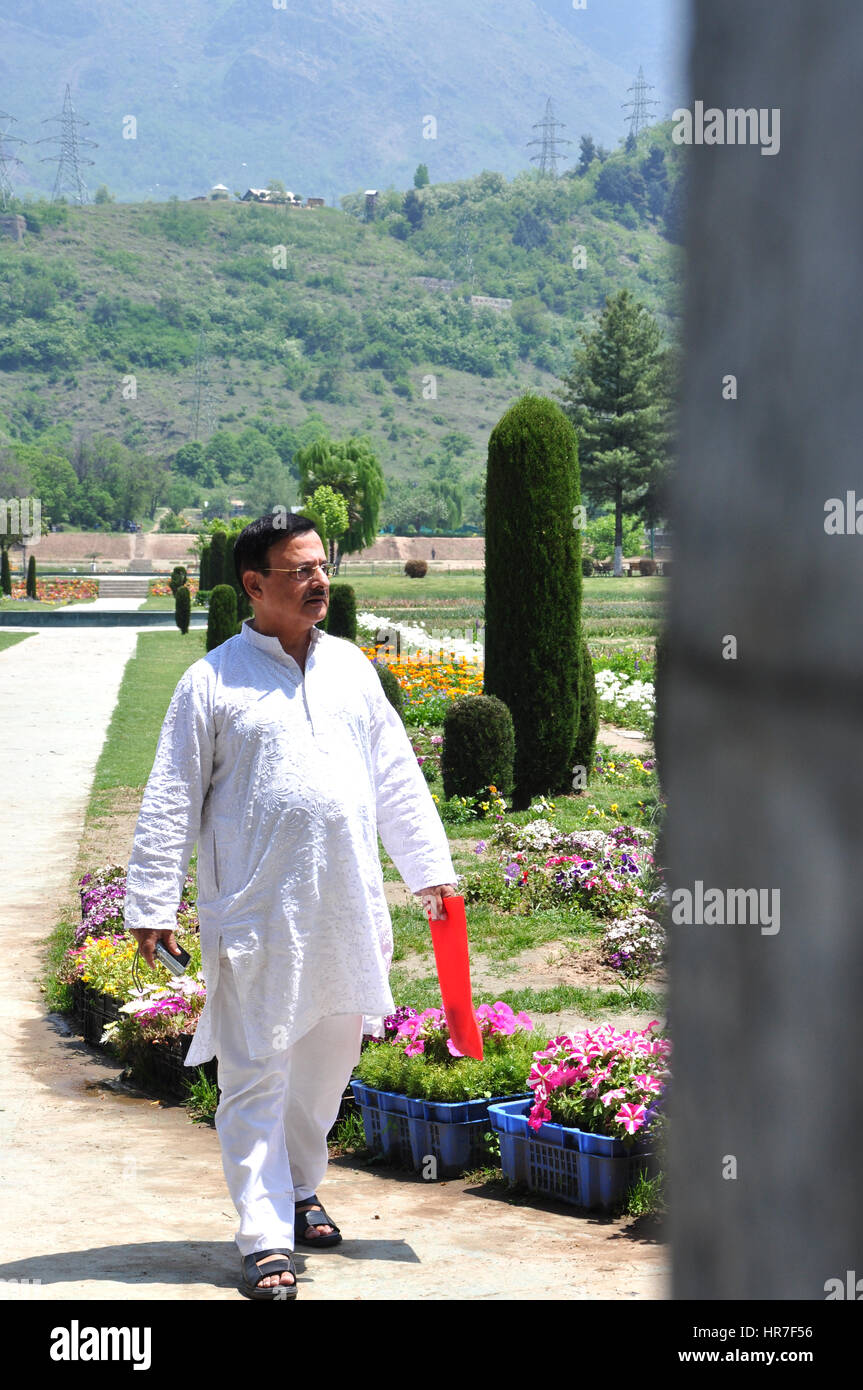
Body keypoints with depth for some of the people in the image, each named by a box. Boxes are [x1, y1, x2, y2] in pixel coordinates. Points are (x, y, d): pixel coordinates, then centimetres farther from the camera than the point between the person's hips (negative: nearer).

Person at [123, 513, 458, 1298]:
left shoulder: (351, 667, 12)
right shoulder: (213, 681, -3)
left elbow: (397, 778, 19)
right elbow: (170, 802, -3)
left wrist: (430, 870, 18)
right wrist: (152, 906, -6)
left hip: (346, 912, 5)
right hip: (255, 918, -5)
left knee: (328, 1061, 15)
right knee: (256, 1077, -3)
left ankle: (299, 1191, 35)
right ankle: (265, 1240, 0)